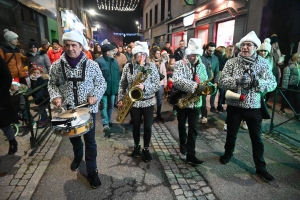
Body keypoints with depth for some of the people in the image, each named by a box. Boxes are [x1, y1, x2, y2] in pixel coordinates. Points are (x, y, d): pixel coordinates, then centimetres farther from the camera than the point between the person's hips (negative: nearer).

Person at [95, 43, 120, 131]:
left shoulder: (115, 61, 11)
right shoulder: (98, 61, -10)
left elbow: (118, 74, 15)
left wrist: (117, 86, 12)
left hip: (113, 88, 6)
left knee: (110, 106, 15)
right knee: (104, 106, -3)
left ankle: (108, 121, 30)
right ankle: (105, 123, 0)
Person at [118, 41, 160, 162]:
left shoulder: (152, 66, -5)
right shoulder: (128, 66, -2)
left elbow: (157, 85, -8)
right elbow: (122, 84, 4)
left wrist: (145, 87, -23)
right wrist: (120, 99, -2)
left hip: (148, 101, 0)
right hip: (133, 101, 1)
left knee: (148, 127, 6)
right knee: (136, 126, 14)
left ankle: (146, 149, 26)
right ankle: (136, 146, 36)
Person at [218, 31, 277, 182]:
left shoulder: (263, 63, 0)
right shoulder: (231, 62, -4)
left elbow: (273, 84, -3)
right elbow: (222, 81, -12)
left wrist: (258, 81, -23)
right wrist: (237, 81, -29)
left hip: (254, 107, 1)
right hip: (234, 105, -1)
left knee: (257, 138, 10)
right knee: (231, 133, 16)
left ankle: (260, 168, 26)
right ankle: (228, 153, 43)